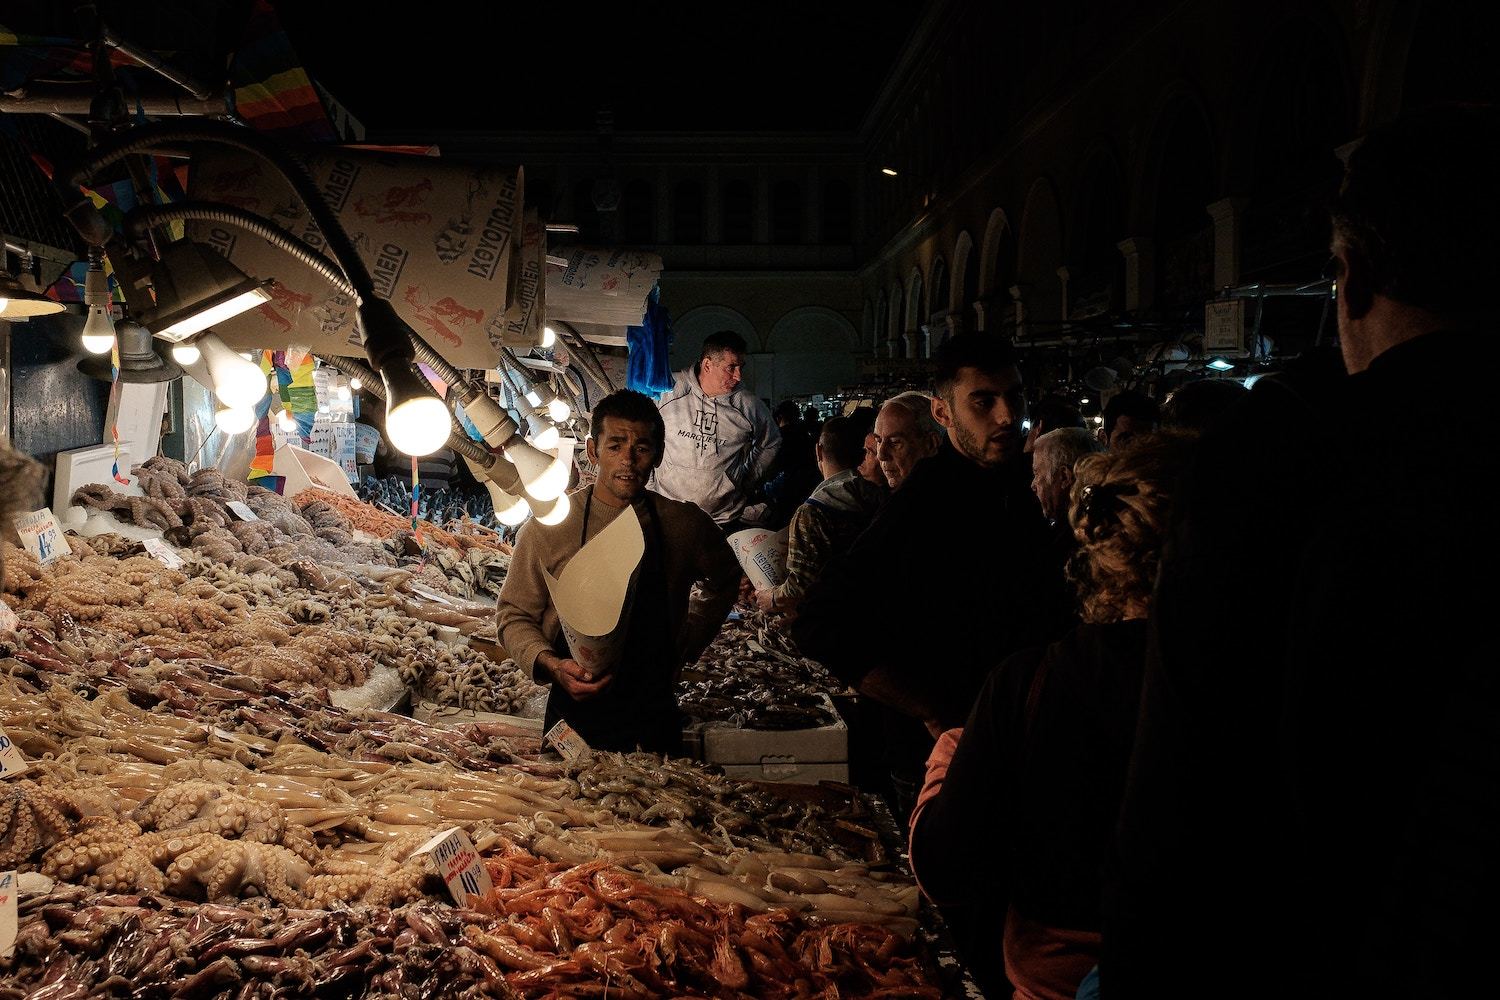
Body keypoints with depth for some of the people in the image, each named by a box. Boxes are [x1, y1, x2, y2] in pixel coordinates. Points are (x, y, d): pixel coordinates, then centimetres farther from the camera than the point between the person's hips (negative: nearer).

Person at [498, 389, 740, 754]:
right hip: (575, 715, -2)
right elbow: (515, 617, -4)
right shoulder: (547, 528, -10)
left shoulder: (685, 525, -4)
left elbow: (724, 580, 16)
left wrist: (686, 647, 6)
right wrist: (553, 666, -21)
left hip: (656, 716, 2)